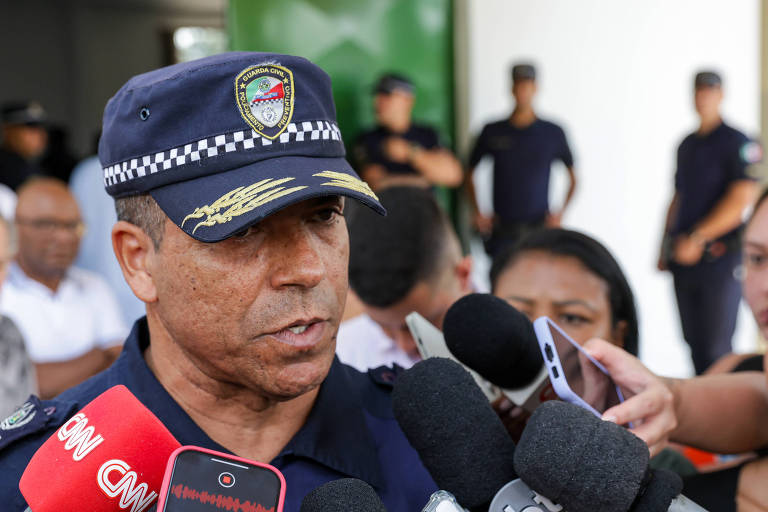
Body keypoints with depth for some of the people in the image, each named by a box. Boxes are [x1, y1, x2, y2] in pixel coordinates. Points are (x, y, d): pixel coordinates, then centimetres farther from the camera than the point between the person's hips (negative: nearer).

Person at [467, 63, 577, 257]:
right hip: (501, 232, 1)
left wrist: (561, 212, -1)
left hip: (539, 227, 0)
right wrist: (476, 213, 2)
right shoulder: (493, 132, 5)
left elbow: (573, 178, 12)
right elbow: (469, 174, 13)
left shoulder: (553, 133, 4)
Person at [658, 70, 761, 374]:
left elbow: (742, 199, -16)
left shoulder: (737, 142, -6)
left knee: (716, 348, -6)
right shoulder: (687, 144, 16)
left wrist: (698, 238, -19)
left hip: (719, 257, -6)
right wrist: (665, 246, 15)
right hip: (684, 258, 6)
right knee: (693, 341, 9)